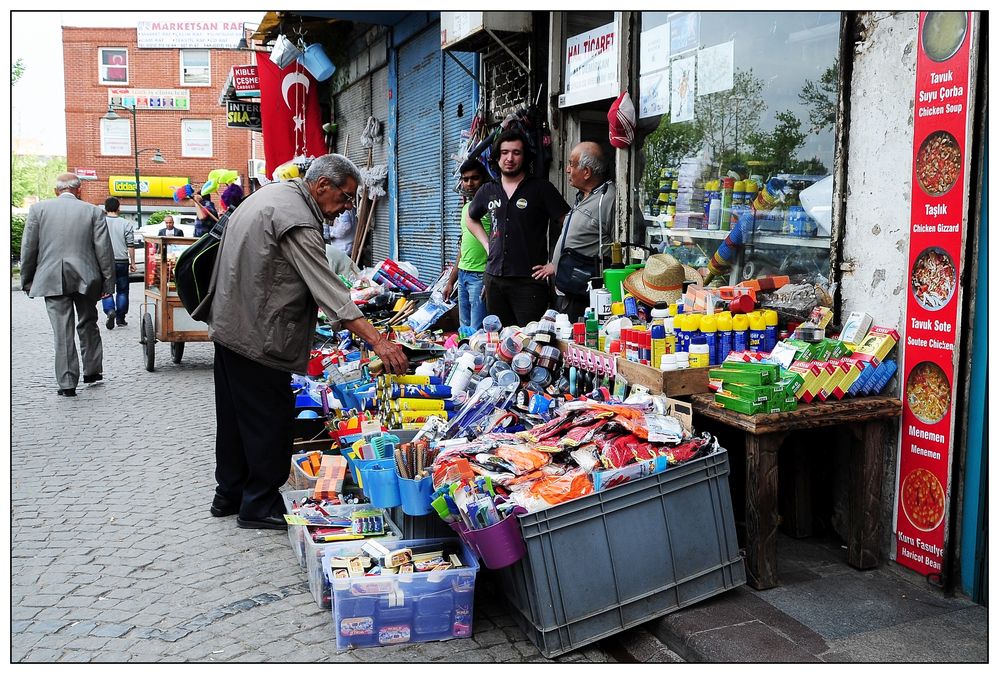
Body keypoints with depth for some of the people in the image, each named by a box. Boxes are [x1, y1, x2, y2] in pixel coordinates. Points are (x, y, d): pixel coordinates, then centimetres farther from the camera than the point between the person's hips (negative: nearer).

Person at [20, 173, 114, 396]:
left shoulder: (39, 209, 2)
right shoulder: (93, 211, 0)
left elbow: (28, 248, 3)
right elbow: (104, 250, -1)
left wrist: (27, 280, 12)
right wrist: (108, 281, 4)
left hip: (52, 279, 0)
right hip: (86, 278, 0)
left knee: (62, 331, 1)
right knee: (88, 324, 18)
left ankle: (67, 382, 2)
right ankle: (92, 371, 26)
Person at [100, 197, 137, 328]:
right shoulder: (126, 223, -2)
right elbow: (130, 246, -2)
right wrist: (132, 263, 5)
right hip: (122, 261, 0)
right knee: (122, 290, 9)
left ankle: (110, 310, -17)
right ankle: (120, 318, 11)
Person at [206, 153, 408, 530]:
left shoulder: (275, 192, 10)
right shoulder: (298, 221, -22)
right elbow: (330, 292, -28)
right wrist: (378, 342, -32)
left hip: (229, 325, 11)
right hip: (258, 337, -11)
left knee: (236, 415, 18)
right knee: (270, 418, 0)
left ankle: (229, 494, 31)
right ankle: (259, 506, 10)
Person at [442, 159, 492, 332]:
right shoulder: (466, 207, 17)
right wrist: (451, 281, 21)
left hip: (481, 276, -8)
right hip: (463, 275, 8)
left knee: (476, 331, -9)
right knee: (464, 329, 12)